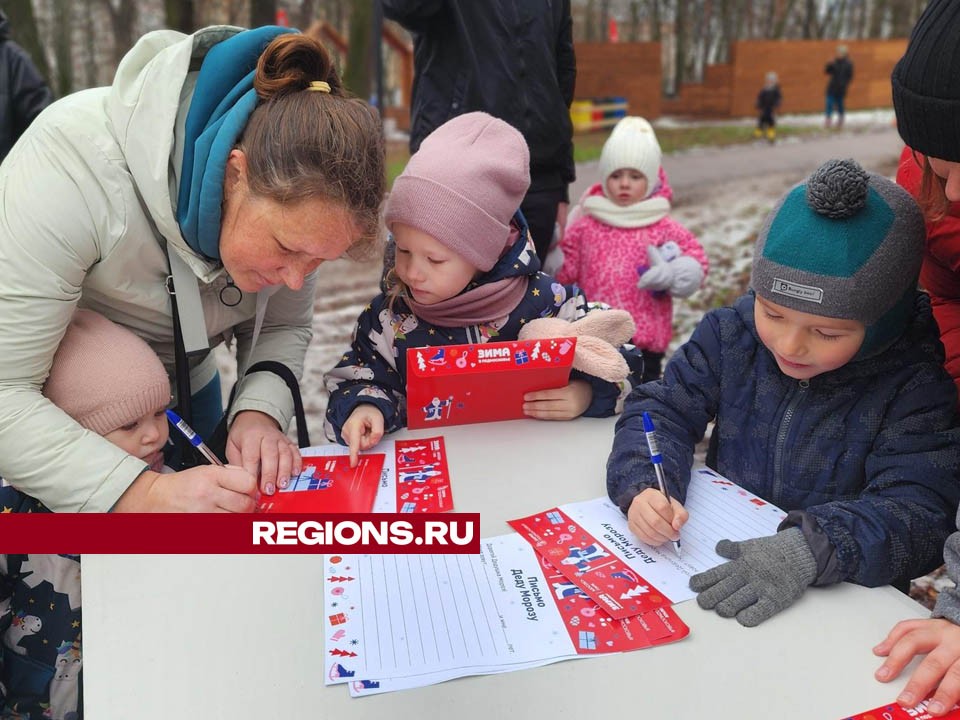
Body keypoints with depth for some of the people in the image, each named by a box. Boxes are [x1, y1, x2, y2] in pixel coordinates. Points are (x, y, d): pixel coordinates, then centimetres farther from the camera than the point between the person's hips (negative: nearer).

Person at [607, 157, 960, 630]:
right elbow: (662, 409, -1)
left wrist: (809, 550, -35)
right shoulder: (730, 333, -2)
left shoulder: (917, 384, -11)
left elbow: (918, 513, -18)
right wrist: (642, 486, -21)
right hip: (721, 567, 2)